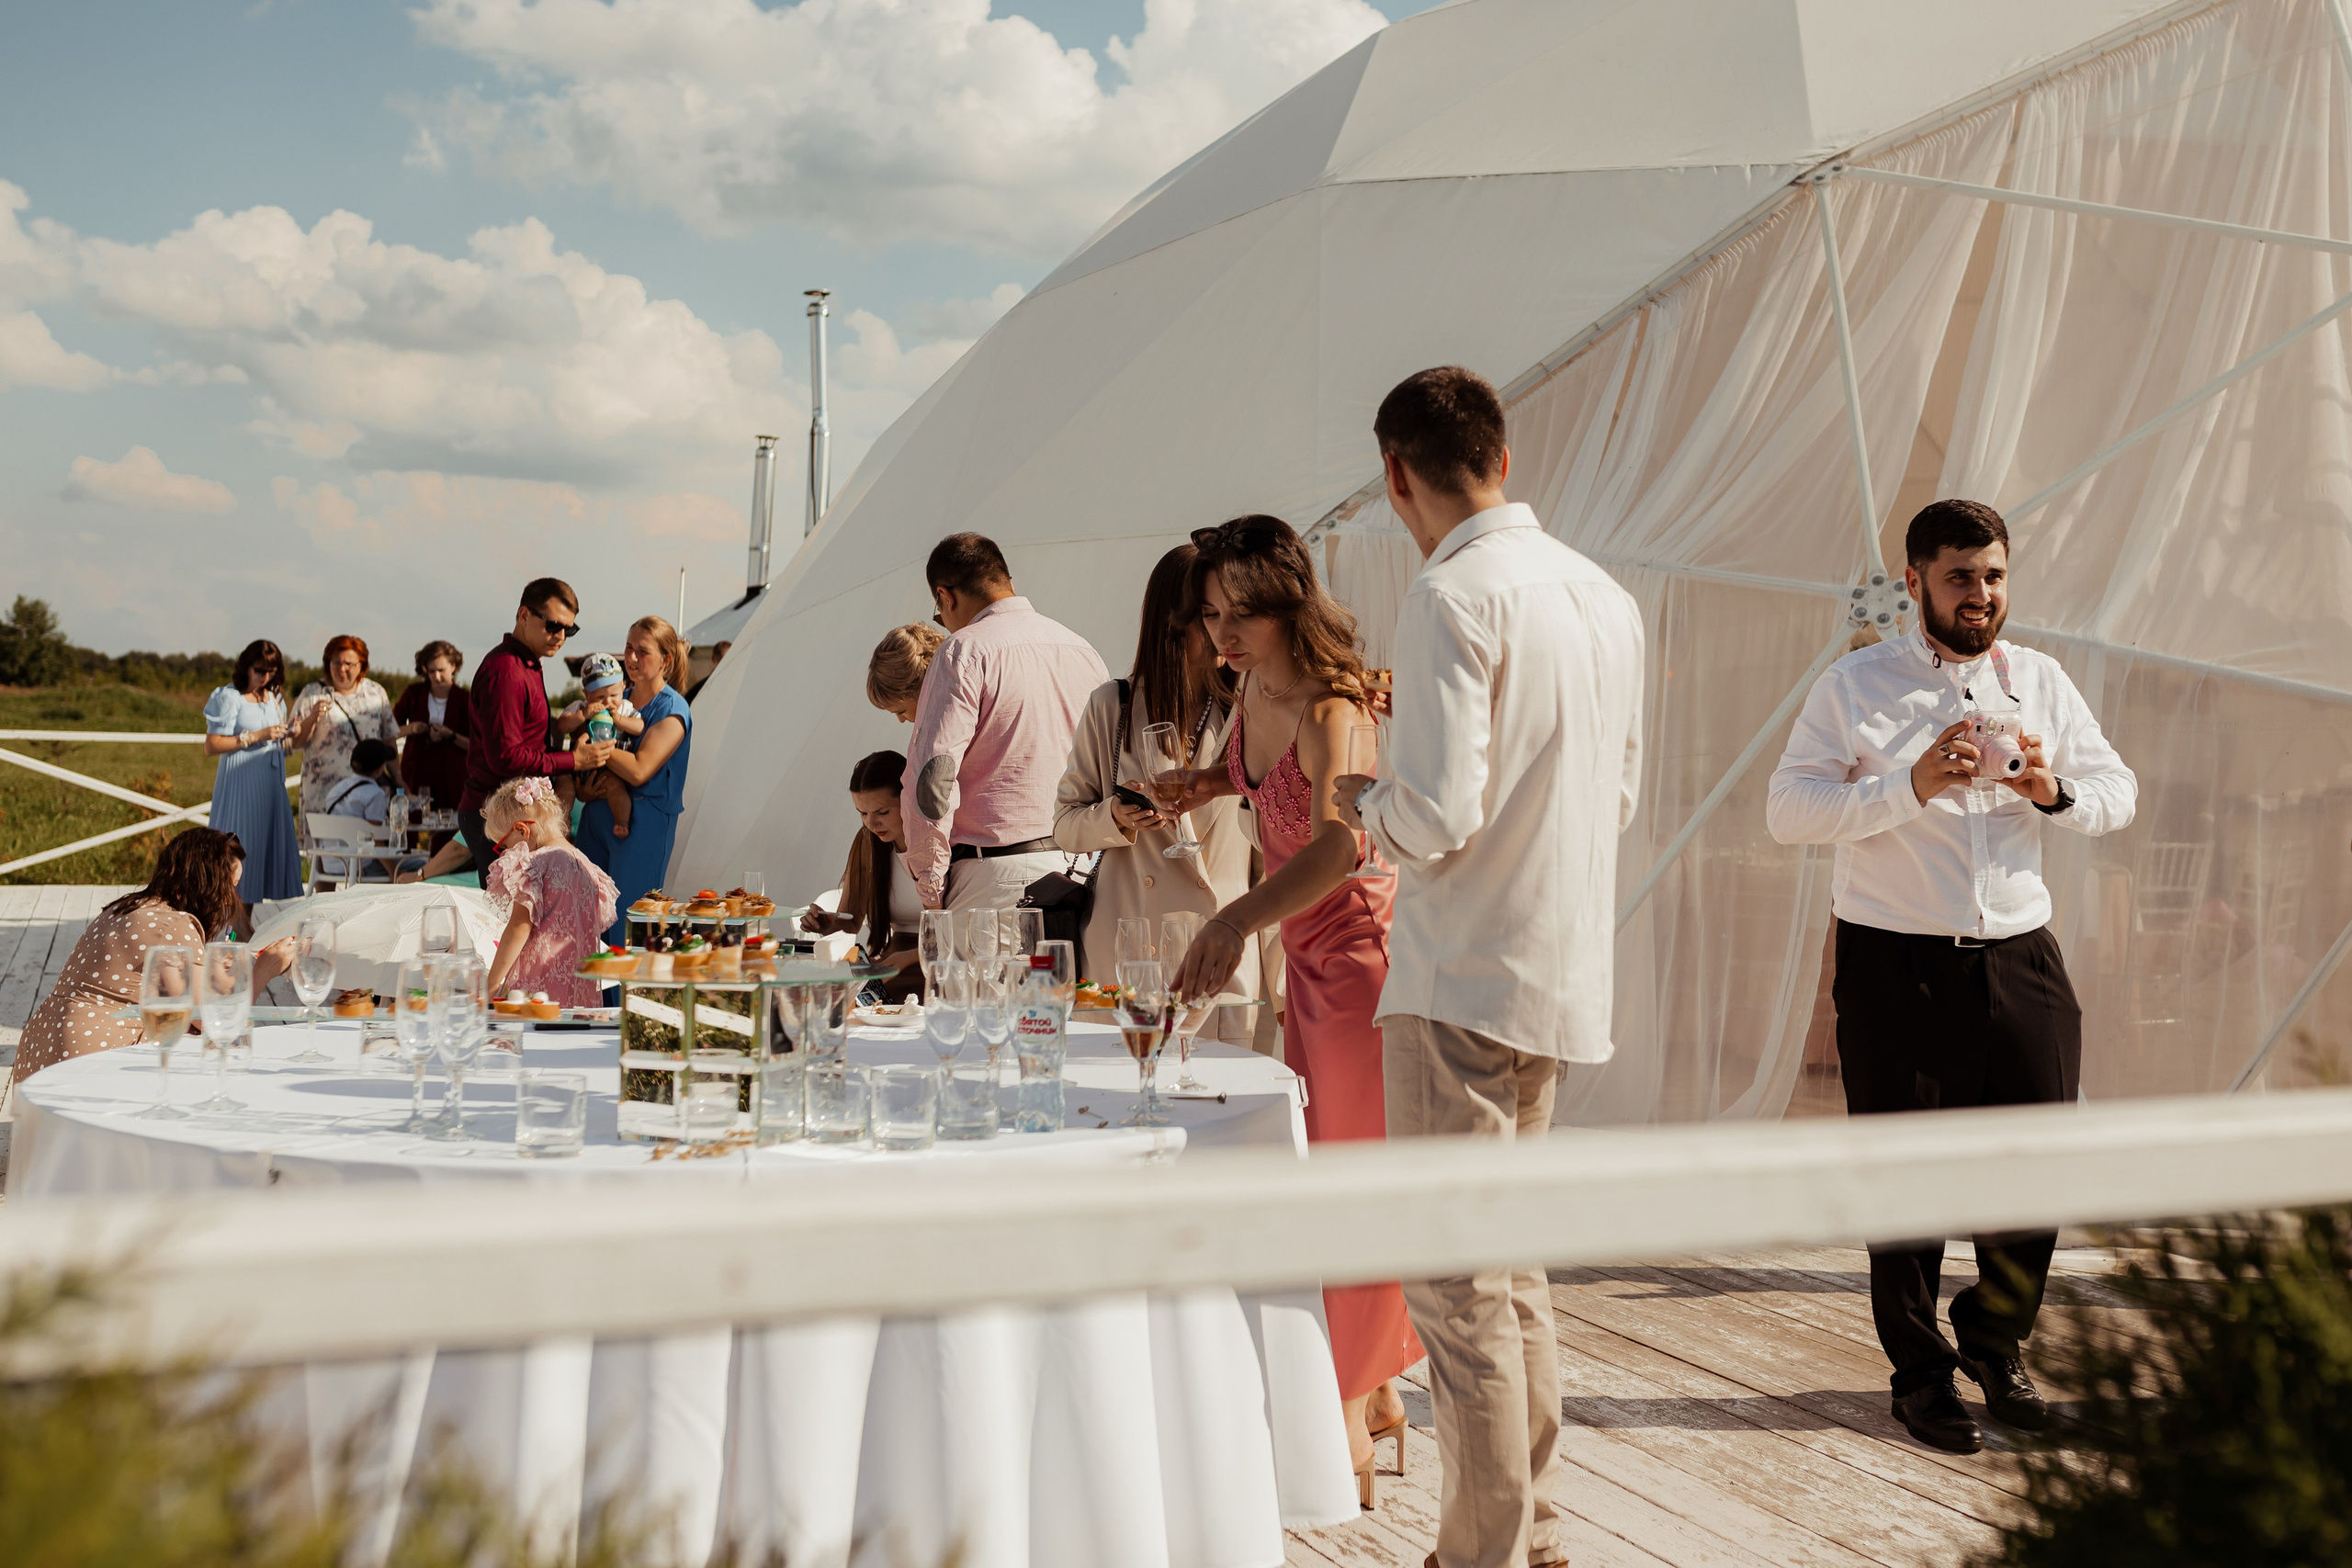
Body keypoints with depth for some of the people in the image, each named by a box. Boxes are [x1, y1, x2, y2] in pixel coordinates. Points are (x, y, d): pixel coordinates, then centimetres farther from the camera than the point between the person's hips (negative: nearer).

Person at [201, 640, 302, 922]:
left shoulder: (275, 698, 14)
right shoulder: (229, 697, -7)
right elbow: (211, 745, -12)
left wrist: (288, 736, 2)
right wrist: (255, 736, -16)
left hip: (271, 786, 7)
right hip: (240, 785, -7)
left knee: (269, 850, 5)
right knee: (237, 855, -5)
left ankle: (247, 923, 13)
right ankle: (236, 923, -1)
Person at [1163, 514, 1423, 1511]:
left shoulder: (1328, 708, -24)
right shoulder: (1253, 692, 2)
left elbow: (1339, 843, -42)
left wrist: (1240, 917, -56)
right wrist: (1210, 783, 4)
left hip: (1364, 952, -9)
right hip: (1308, 958, 9)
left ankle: (1352, 1421, 9)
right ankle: (1377, 1394, 28)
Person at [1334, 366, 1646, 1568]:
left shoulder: (1453, 595, -15)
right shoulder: (1603, 596, 10)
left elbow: (1437, 817, -22)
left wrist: (1361, 801, 0)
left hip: (1464, 976, -9)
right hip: (1565, 973, 9)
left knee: (1458, 1283, 0)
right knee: (1512, 1264, 19)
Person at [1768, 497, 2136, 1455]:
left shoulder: (2040, 682, 12)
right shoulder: (1855, 686, -1)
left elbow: (2119, 794, 15)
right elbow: (1788, 808, -10)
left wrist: (2053, 791, -8)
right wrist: (1911, 786, -21)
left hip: (2020, 959, 4)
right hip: (1896, 966, -3)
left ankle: (1993, 1340, 29)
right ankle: (1920, 1374, 19)